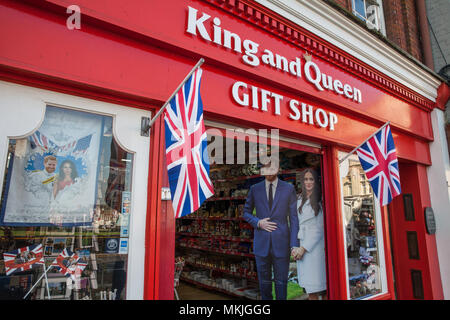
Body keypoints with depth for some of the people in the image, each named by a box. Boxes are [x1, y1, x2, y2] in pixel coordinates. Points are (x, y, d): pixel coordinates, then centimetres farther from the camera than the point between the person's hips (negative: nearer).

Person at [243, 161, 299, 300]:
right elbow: (246, 212, 12)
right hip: (261, 242, 1)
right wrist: (258, 222, -8)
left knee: (281, 280, 9)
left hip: (281, 242, -1)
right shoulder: (255, 189, 4)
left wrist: (294, 244, -7)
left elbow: (294, 218, -1)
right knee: (264, 281, 13)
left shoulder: (289, 188, 0)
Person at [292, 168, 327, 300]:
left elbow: (319, 228, -6)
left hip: (315, 245, -5)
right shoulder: (299, 200, 13)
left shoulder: (319, 200, -4)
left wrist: (304, 248, -8)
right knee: (308, 287, 7)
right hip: (301, 245, 5)